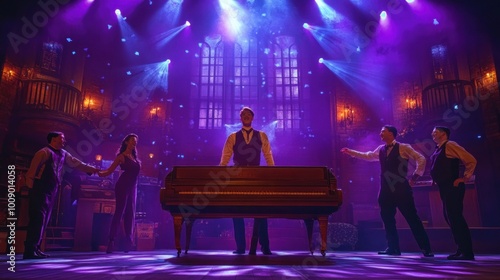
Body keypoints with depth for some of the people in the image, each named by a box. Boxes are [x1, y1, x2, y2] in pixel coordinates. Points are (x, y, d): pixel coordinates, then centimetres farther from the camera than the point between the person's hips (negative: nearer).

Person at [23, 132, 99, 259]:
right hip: (40, 190, -8)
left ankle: (35, 248, 15)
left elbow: (75, 163, 17)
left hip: (52, 190, 8)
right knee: (38, 218, -9)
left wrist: (92, 169, 14)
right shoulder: (44, 152, -10)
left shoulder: (63, 154, 13)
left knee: (44, 220, 8)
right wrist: (32, 187, -12)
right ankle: (30, 250, -3)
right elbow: (32, 169, -11)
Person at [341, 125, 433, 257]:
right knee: (388, 219, 9)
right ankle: (393, 248, 20)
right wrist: (351, 152, 27)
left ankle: (426, 248, 8)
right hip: (386, 189, 6)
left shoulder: (403, 147, -4)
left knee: (412, 218, -3)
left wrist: (414, 177, -5)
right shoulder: (381, 149, 13)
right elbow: (368, 156, 27)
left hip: (401, 188, -6)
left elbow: (421, 159, -4)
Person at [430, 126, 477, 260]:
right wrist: (436, 181, 15)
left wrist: (464, 178, -13)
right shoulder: (438, 149, 16)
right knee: (450, 217, 11)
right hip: (444, 187, 10)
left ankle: (467, 252, -2)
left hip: (452, 187, -10)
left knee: (455, 217, -9)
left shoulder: (450, 145, -10)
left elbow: (471, 160, -14)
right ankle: (462, 249, 20)